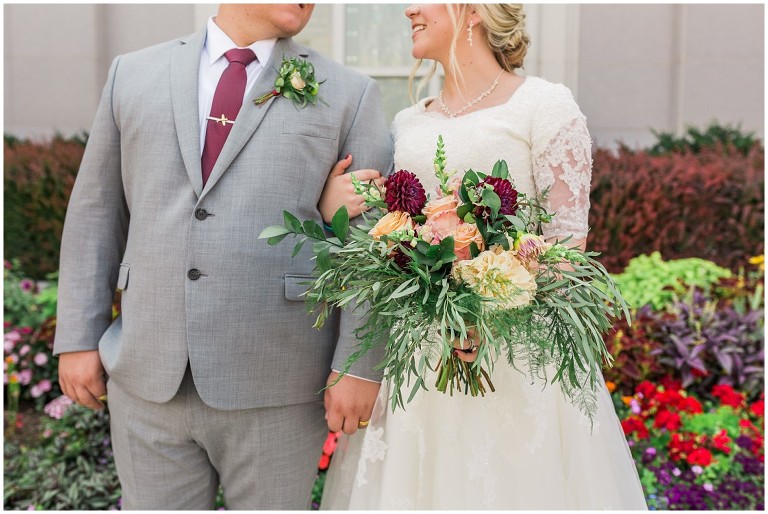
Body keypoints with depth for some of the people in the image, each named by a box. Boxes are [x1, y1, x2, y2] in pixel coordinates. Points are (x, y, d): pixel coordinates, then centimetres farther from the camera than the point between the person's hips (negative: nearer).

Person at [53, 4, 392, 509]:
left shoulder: (348, 94, 1)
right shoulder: (134, 74, 9)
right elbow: (97, 214, 10)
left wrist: (359, 365, -9)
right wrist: (79, 338, 7)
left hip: (275, 386, -2)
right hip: (146, 378, 2)